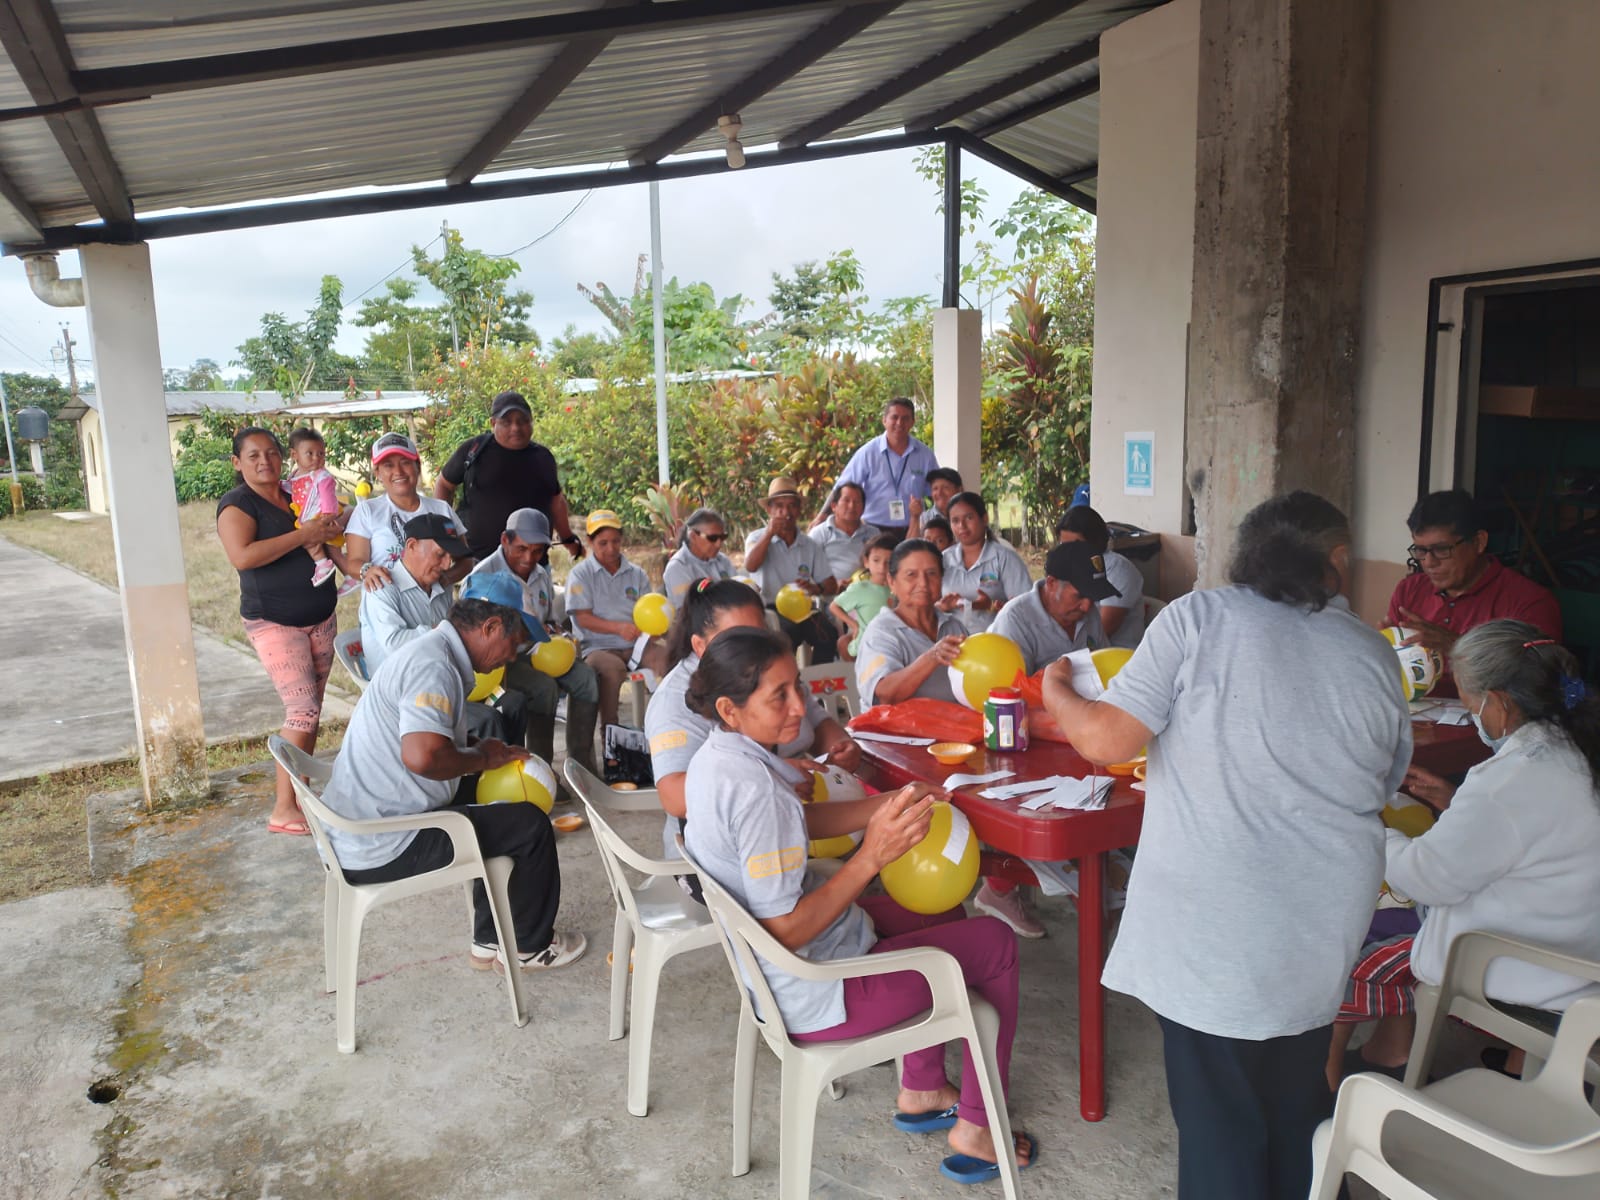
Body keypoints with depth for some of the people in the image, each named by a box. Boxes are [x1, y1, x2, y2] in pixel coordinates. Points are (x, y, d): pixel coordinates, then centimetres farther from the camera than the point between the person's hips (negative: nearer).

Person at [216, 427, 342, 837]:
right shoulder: (238, 504, -8)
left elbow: (323, 538, 26)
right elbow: (242, 556, -25)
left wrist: (327, 529, 2)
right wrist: (302, 535, -23)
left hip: (321, 618, 7)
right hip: (274, 623, -7)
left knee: (310, 711, 9)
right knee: (302, 709, -15)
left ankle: (298, 788, 19)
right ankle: (283, 810, -9)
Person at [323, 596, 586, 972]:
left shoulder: (432, 653, 11)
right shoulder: (433, 666, -21)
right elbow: (422, 755, -35)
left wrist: (494, 756, 7)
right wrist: (481, 758, -15)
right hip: (383, 849, -10)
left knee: (500, 812, 22)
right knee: (531, 825, -3)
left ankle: (489, 942, 28)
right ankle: (531, 947, 17)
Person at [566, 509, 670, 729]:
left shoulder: (636, 575, 15)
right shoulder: (581, 574, 5)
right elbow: (583, 618, -6)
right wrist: (618, 628, -22)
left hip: (635, 645, 3)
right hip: (598, 647, -3)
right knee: (613, 668, -38)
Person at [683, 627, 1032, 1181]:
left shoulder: (717, 754, -4)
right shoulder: (753, 786, -33)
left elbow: (799, 820, 9)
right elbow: (787, 932, -29)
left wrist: (890, 804, -3)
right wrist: (872, 856, -31)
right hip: (814, 994, -9)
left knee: (944, 909, 26)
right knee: (994, 944, 7)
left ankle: (921, 1091, 35)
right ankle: (976, 1129, 23)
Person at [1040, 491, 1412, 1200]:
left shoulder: (1198, 618, -11)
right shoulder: (1372, 655, 4)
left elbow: (1104, 740, -15)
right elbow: (1382, 794, 15)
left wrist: (1056, 692, 5)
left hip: (1213, 925, -4)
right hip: (1325, 925, 5)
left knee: (1218, 1117, 10)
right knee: (1297, 1100, 23)